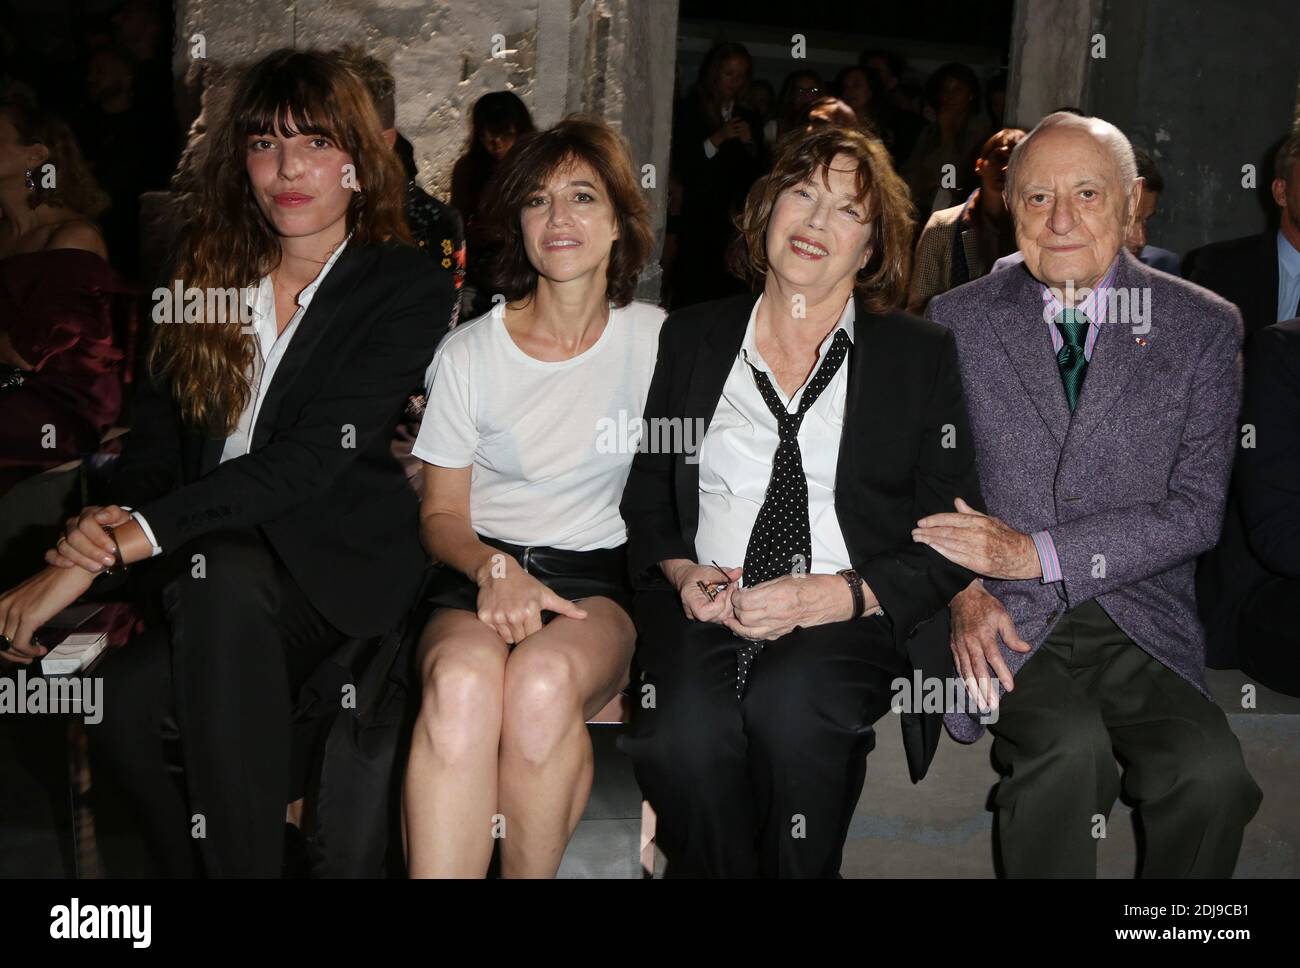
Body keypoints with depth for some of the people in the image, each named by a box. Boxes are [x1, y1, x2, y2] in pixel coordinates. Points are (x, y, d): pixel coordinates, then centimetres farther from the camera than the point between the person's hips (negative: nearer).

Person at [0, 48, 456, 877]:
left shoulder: (407, 288, -4)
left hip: (333, 561, -3)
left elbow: (313, 457, -16)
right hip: (204, 561, 4)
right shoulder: (209, 272, 13)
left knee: (219, 571, -36)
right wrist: (113, 524, -14)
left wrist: (130, 538, -24)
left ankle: (242, 853, -24)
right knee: (123, 709, -27)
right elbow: (156, 436, 10)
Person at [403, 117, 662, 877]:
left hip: (602, 577, 0)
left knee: (544, 682, -36)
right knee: (462, 683, -36)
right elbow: (443, 514, 8)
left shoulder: (658, 341, 5)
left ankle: (530, 874, -16)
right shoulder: (468, 353, 6)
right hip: (482, 569, 1)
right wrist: (494, 567, -13)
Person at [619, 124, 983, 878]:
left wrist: (840, 594, -13)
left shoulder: (922, 355, 9)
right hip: (706, 610, 2)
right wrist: (678, 570, -3)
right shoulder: (691, 339, 15)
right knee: (685, 732, -31)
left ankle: (798, 867, -6)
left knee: (791, 705, -34)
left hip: (850, 620, -1)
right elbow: (645, 496, 19)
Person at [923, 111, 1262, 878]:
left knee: (1212, 772, -25)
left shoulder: (1204, 327, 4)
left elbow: (1196, 510, -3)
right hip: (1005, 623, -1)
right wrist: (961, 590, -11)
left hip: (1144, 623, 1)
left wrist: (1037, 552, -13)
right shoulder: (958, 320, 5)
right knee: (1071, 750, -30)